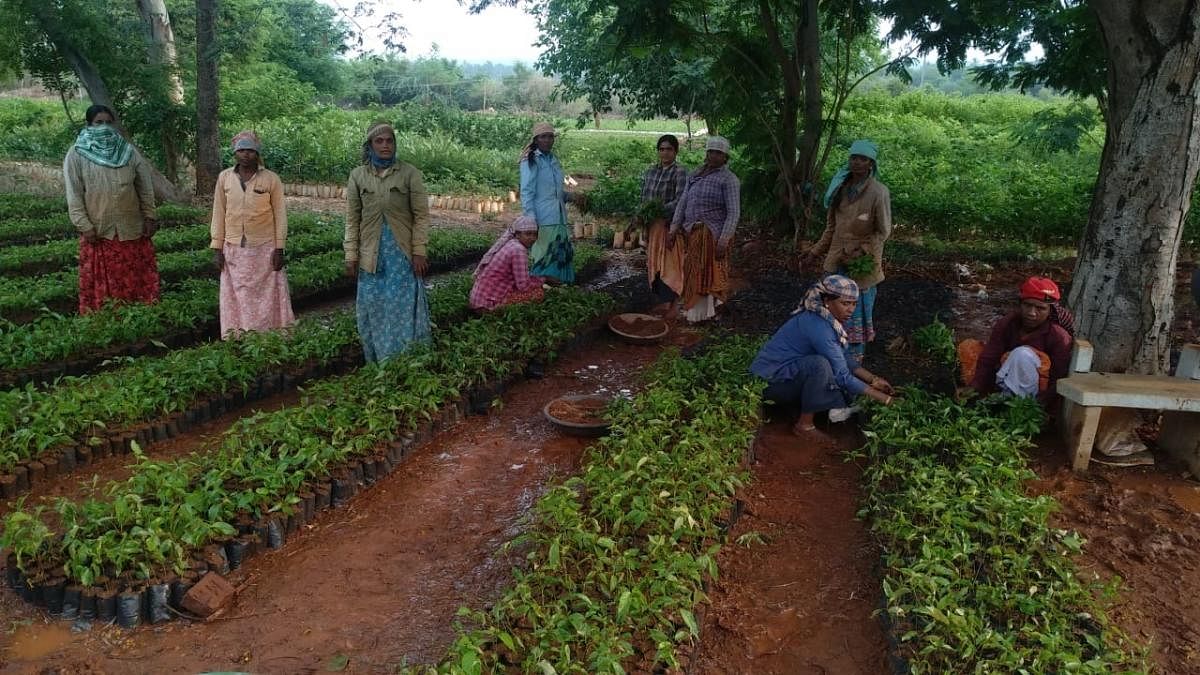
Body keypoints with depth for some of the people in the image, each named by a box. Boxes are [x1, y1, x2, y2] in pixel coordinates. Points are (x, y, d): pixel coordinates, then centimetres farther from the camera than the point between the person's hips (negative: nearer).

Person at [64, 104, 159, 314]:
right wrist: (84, 226, -11)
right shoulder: (77, 154, -2)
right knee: (101, 281, 4)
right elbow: (73, 193, -5)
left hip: (132, 228, 2)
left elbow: (145, 186, 7)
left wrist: (149, 216, 1)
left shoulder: (128, 151, 5)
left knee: (137, 277, 8)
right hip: (97, 230, -2)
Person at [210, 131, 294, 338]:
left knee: (267, 297, 3)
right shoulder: (224, 178, 2)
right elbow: (219, 214, 5)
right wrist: (217, 248, 2)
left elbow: (279, 214, -2)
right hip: (233, 250, 2)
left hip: (264, 249, -2)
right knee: (236, 298, 7)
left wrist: (279, 249, -6)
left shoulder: (271, 179, -4)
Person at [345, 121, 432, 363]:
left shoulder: (410, 173, -3)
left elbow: (421, 215, -4)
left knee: (403, 308, 2)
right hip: (371, 255, 2)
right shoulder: (358, 175, 4)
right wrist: (351, 255, 2)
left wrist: (419, 252, -8)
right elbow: (352, 219, 6)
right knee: (373, 310, 7)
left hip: (402, 253, -2)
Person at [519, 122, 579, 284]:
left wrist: (567, 195, 6)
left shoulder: (554, 160, 16)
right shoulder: (530, 161, -5)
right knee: (543, 259, -7)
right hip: (542, 221, -7)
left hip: (559, 219, 7)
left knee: (562, 256, 8)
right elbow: (527, 193, -10)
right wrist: (531, 221, -17)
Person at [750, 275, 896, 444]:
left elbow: (846, 358, 10)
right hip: (769, 381, -9)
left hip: (792, 373, 9)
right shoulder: (817, 326, -28)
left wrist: (873, 379, -2)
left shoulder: (829, 318, 0)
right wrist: (884, 399, -21)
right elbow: (842, 376, -26)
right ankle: (804, 425, -20)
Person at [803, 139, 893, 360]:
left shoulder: (878, 192, -12)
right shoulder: (841, 186, 4)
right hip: (837, 259, 5)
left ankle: (855, 356, 18)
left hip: (862, 263, -5)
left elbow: (883, 232, -9)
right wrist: (816, 251, 12)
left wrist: (860, 251, -18)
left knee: (858, 308, 4)